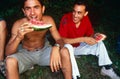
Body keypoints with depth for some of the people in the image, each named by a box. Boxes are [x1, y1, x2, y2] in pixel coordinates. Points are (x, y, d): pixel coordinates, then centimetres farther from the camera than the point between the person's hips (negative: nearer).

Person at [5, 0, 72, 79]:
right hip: (25, 54, -2)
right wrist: (18, 37, -45)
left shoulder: (48, 20, -18)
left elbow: (59, 39, -13)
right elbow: (7, 53, -25)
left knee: (65, 51, -23)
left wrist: (56, 47, -38)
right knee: (10, 61, -32)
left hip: (44, 50, 2)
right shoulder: (19, 24, -24)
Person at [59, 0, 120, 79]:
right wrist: (82, 39, -39)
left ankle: (107, 69, 1)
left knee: (99, 44, -9)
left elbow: (90, 34, 1)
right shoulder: (66, 19, -29)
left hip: (78, 46, 5)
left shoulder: (86, 18, -14)